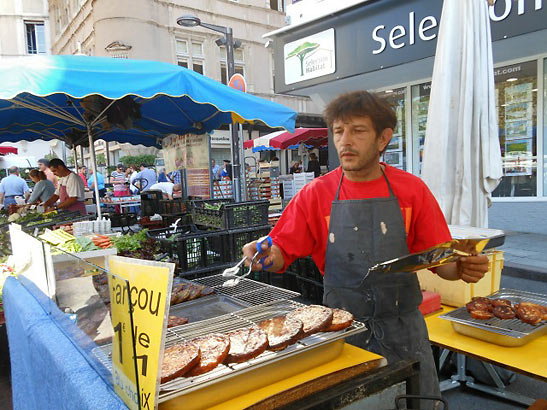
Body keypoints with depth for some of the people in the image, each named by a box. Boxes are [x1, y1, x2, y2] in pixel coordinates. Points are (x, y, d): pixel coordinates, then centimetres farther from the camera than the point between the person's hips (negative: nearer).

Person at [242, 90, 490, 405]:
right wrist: (267, 256, -23)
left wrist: (462, 268, -18)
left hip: (403, 331, 1)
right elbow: (283, 252, -2)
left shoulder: (412, 190, -2)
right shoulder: (317, 194, -4)